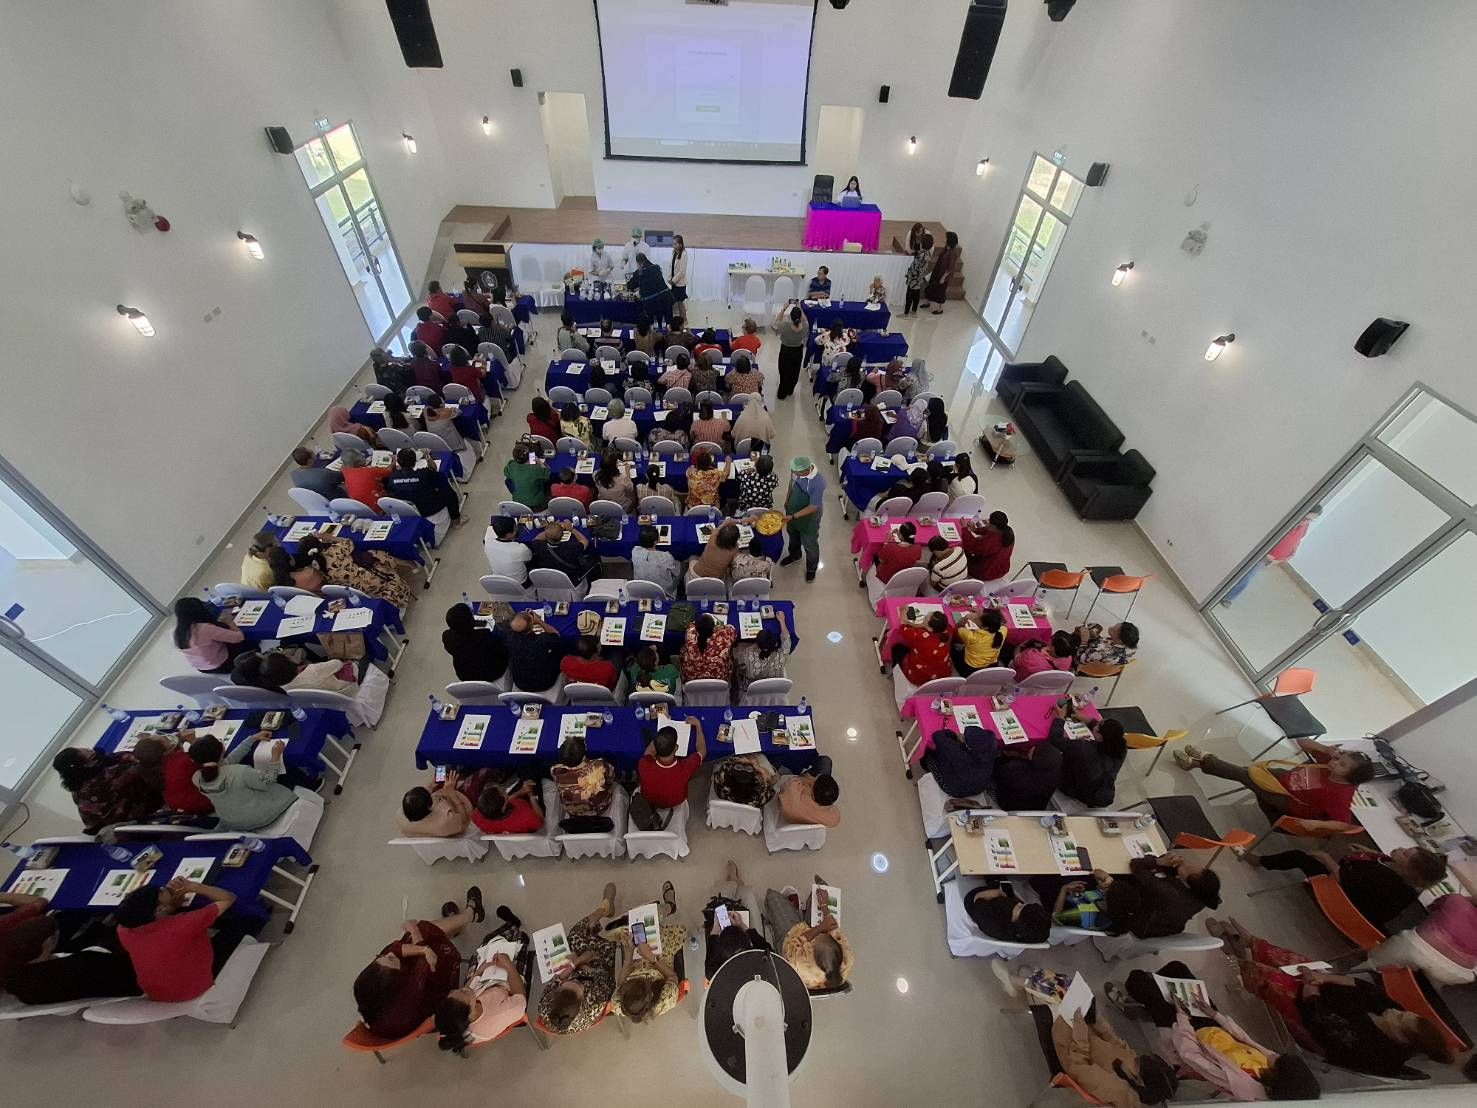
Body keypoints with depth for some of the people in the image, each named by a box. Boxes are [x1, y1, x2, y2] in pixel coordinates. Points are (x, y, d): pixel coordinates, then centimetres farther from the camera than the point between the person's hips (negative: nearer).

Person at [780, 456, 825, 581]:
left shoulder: (818, 483, -39)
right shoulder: (797, 470, -23)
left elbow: (813, 507, -30)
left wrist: (792, 517, -29)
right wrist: (787, 501, 11)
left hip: (809, 517, -5)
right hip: (793, 509, 6)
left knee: (809, 544, 18)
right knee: (793, 534, 31)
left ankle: (811, 568, 45)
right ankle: (794, 555, 61)